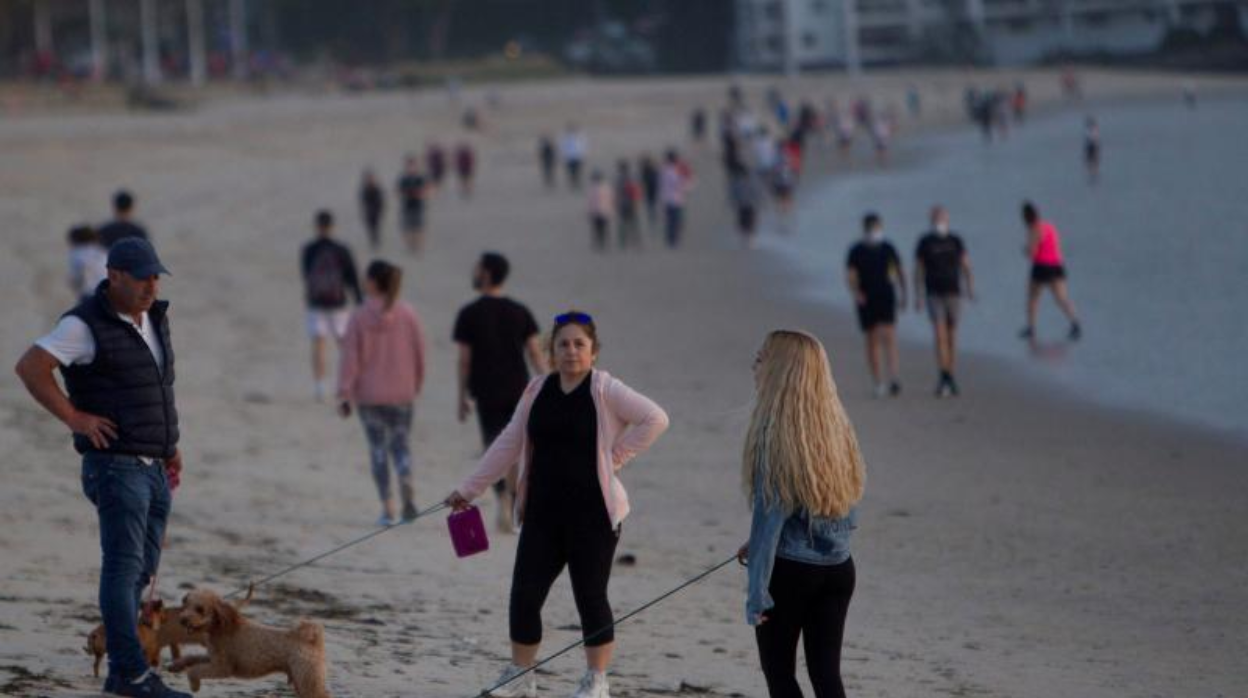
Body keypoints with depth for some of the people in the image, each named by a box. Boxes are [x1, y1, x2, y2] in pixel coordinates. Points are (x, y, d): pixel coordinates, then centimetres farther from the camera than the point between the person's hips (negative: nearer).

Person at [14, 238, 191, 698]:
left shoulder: (154, 319, 13)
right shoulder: (87, 325, -12)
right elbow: (30, 367, -20)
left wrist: (171, 444, 20)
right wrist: (75, 418, -18)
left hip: (154, 470, 8)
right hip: (116, 465, -8)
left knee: (142, 571, 9)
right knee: (124, 568, -12)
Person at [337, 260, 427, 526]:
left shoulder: (359, 317, -10)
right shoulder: (408, 314, -5)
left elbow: (350, 358, -9)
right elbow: (419, 352, 1)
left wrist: (344, 395, -3)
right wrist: (416, 386, 14)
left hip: (368, 394, -1)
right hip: (402, 392, 1)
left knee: (378, 447, 9)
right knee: (400, 442, 14)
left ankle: (388, 508, 5)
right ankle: (407, 487, -14)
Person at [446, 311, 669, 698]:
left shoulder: (605, 390, -7)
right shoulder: (538, 391, 8)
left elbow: (655, 418, -12)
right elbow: (508, 445, 14)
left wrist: (618, 455, -12)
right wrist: (468, 489, 14)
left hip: (592, 512, -5)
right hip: (543, 512, 5)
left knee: (591, 597, 2)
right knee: (524, 594, 3)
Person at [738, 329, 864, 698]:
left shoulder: (775, 433, -15)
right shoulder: (836, 428, 6)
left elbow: (769, 517, -17)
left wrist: (757, 593, -14)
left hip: (789, 571, -6)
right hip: (838, 569, 6)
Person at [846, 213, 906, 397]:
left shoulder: (888, 248, 4)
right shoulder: (856, 250, -1)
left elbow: (899, 271, 16)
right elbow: (850, 276, -8)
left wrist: (903, 295, 17)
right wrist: (855, 293, -26)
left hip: (886, 299, 0)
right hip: (865, 299, 0)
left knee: (888, 335, -18)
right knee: (872, 341, 5)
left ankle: (893, 378, -27)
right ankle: (878, 383, 10)